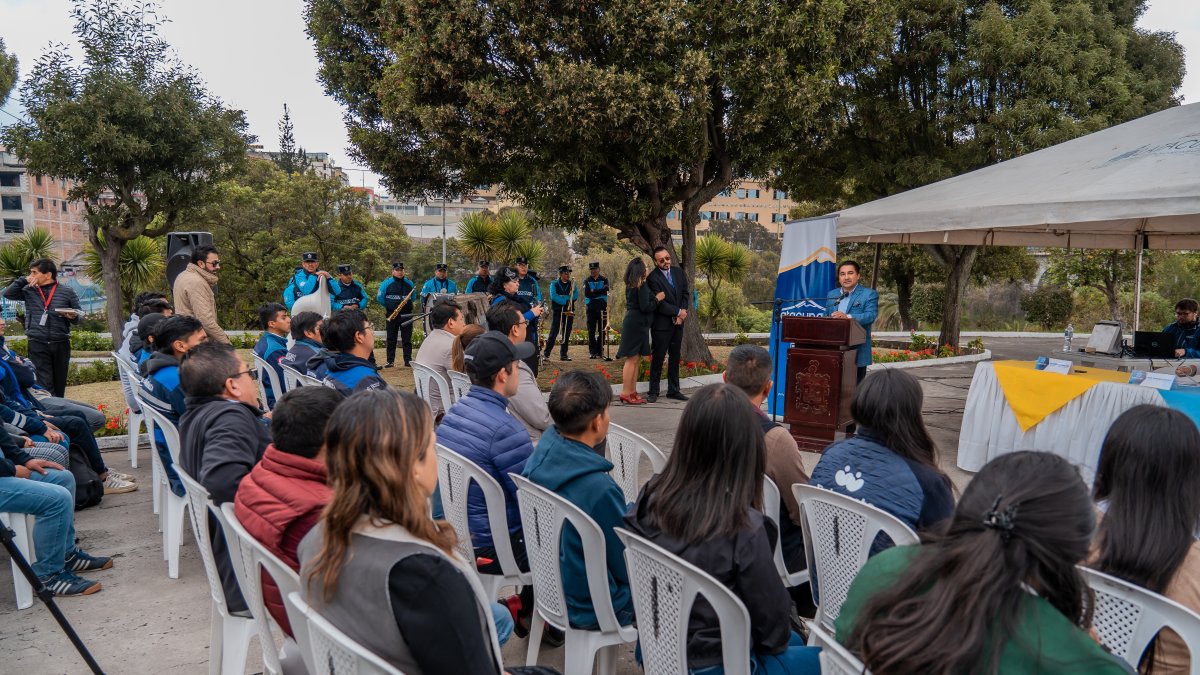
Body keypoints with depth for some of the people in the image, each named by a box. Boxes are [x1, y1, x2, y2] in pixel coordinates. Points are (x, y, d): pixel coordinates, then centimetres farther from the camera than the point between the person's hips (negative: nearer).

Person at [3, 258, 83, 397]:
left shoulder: (66, 292, 5)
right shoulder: (29, 291, 10)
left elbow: (79, 315, 7)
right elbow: (7, 293, 3)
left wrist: (72, 316, -15)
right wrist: (24, 280, -2)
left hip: (61, 343, 0)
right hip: (37, 344, 0)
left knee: (60, 383, 9)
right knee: (44, 383, -7)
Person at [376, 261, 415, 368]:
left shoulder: (409, 283, 9)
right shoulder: (386, 283, 0)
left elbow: (413, 297, 19)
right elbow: (379, 297, 4)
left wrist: (407, 302, 3)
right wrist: (388, 306, 1)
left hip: (406, 315, 2)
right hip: (392, 315, -2)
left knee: (407, 338, 2)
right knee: (391, 338, 4)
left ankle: (408, 360, 5)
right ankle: (390, 361, 8)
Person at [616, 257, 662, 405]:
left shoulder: (631, 285, 13)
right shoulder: (642, 286, -14)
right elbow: (645, 307, -19)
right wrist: (657, 299, -5)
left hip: (633, 323, 10)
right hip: (637, 324, -10)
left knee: (635, 359, 13)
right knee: (632, 359, -7)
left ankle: (632, 392, 17)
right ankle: (626, 394, -5)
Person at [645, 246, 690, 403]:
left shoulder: (679, 272, 7)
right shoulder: (652, 278, -14)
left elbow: (686, 294, 9)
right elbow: (659, 304, -17)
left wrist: (681, 314, -5)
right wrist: (679, 312, -12)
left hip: (677, 322, 6)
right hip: (661, 324, -6)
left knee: (675, 357, 11)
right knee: (658, 358, 0)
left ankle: (673, 390, 19)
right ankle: (653, 391, 9)